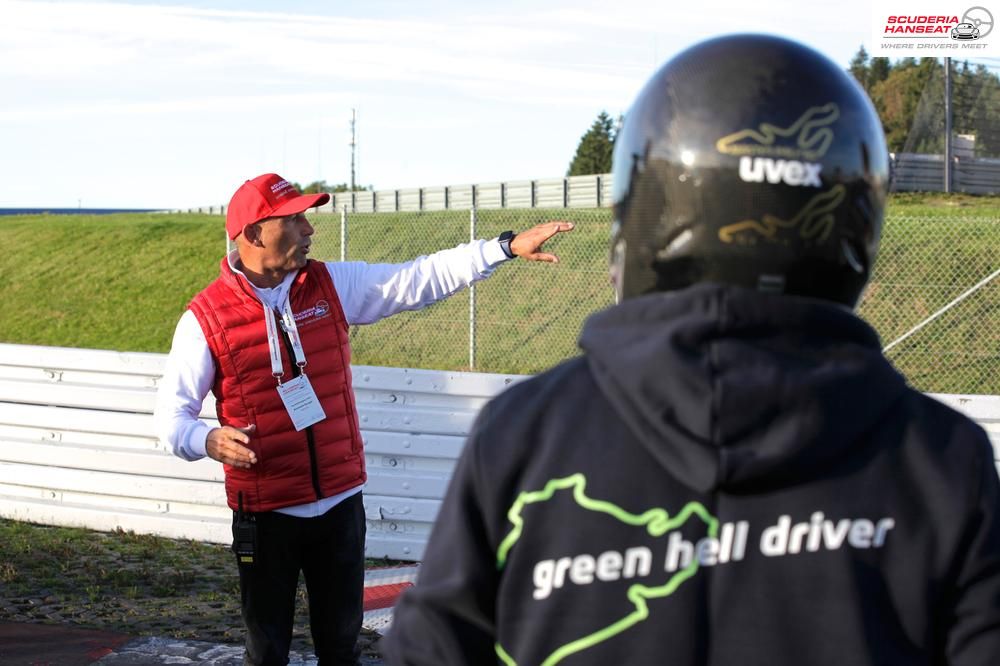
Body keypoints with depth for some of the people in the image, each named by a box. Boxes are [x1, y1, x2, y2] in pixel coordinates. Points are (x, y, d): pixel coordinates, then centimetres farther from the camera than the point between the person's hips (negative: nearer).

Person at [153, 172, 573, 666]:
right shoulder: (205, 318, -9)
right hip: (267, 513, -3)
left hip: (341, 503, 3)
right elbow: (171, 413, -6)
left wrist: (508, 246, -9)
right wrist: (208, 441, -28)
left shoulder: (332, 285, 1)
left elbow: (420, 279, -2)